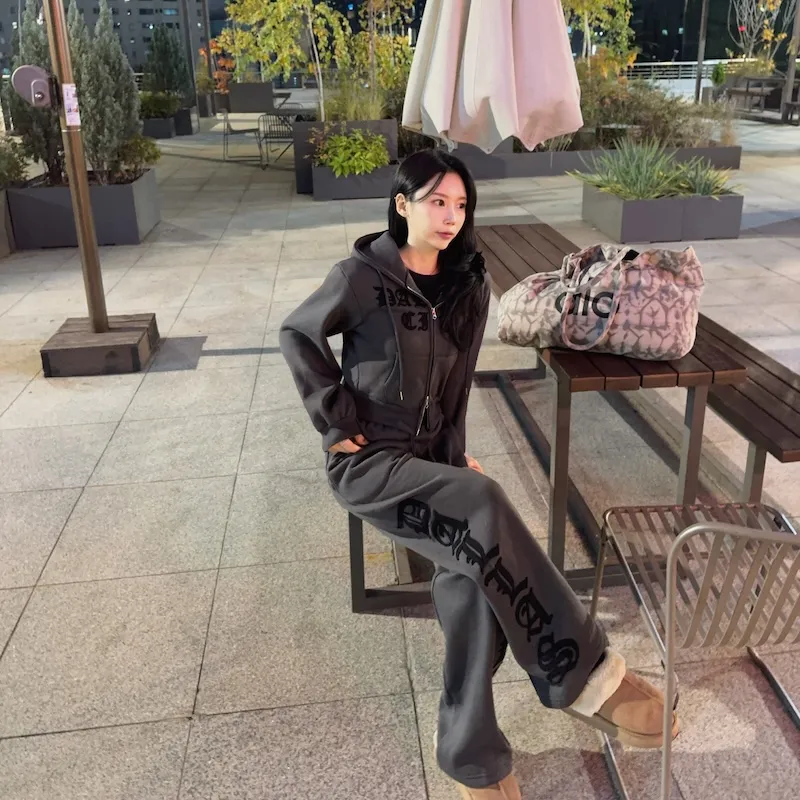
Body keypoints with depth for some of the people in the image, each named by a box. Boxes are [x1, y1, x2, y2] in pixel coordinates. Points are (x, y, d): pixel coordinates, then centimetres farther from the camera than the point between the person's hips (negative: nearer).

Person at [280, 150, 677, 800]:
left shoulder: (469, 286, 6)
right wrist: (337, 419, -6)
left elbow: (457, 383, 11)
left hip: (430, 456, 5)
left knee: (474, 573, -25)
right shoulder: (363, 276, -9)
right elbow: (297, 335, 1)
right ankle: (584, 676, -21)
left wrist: (457, 456, 0)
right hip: (367, 461, -4)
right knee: (484, 507, -32)